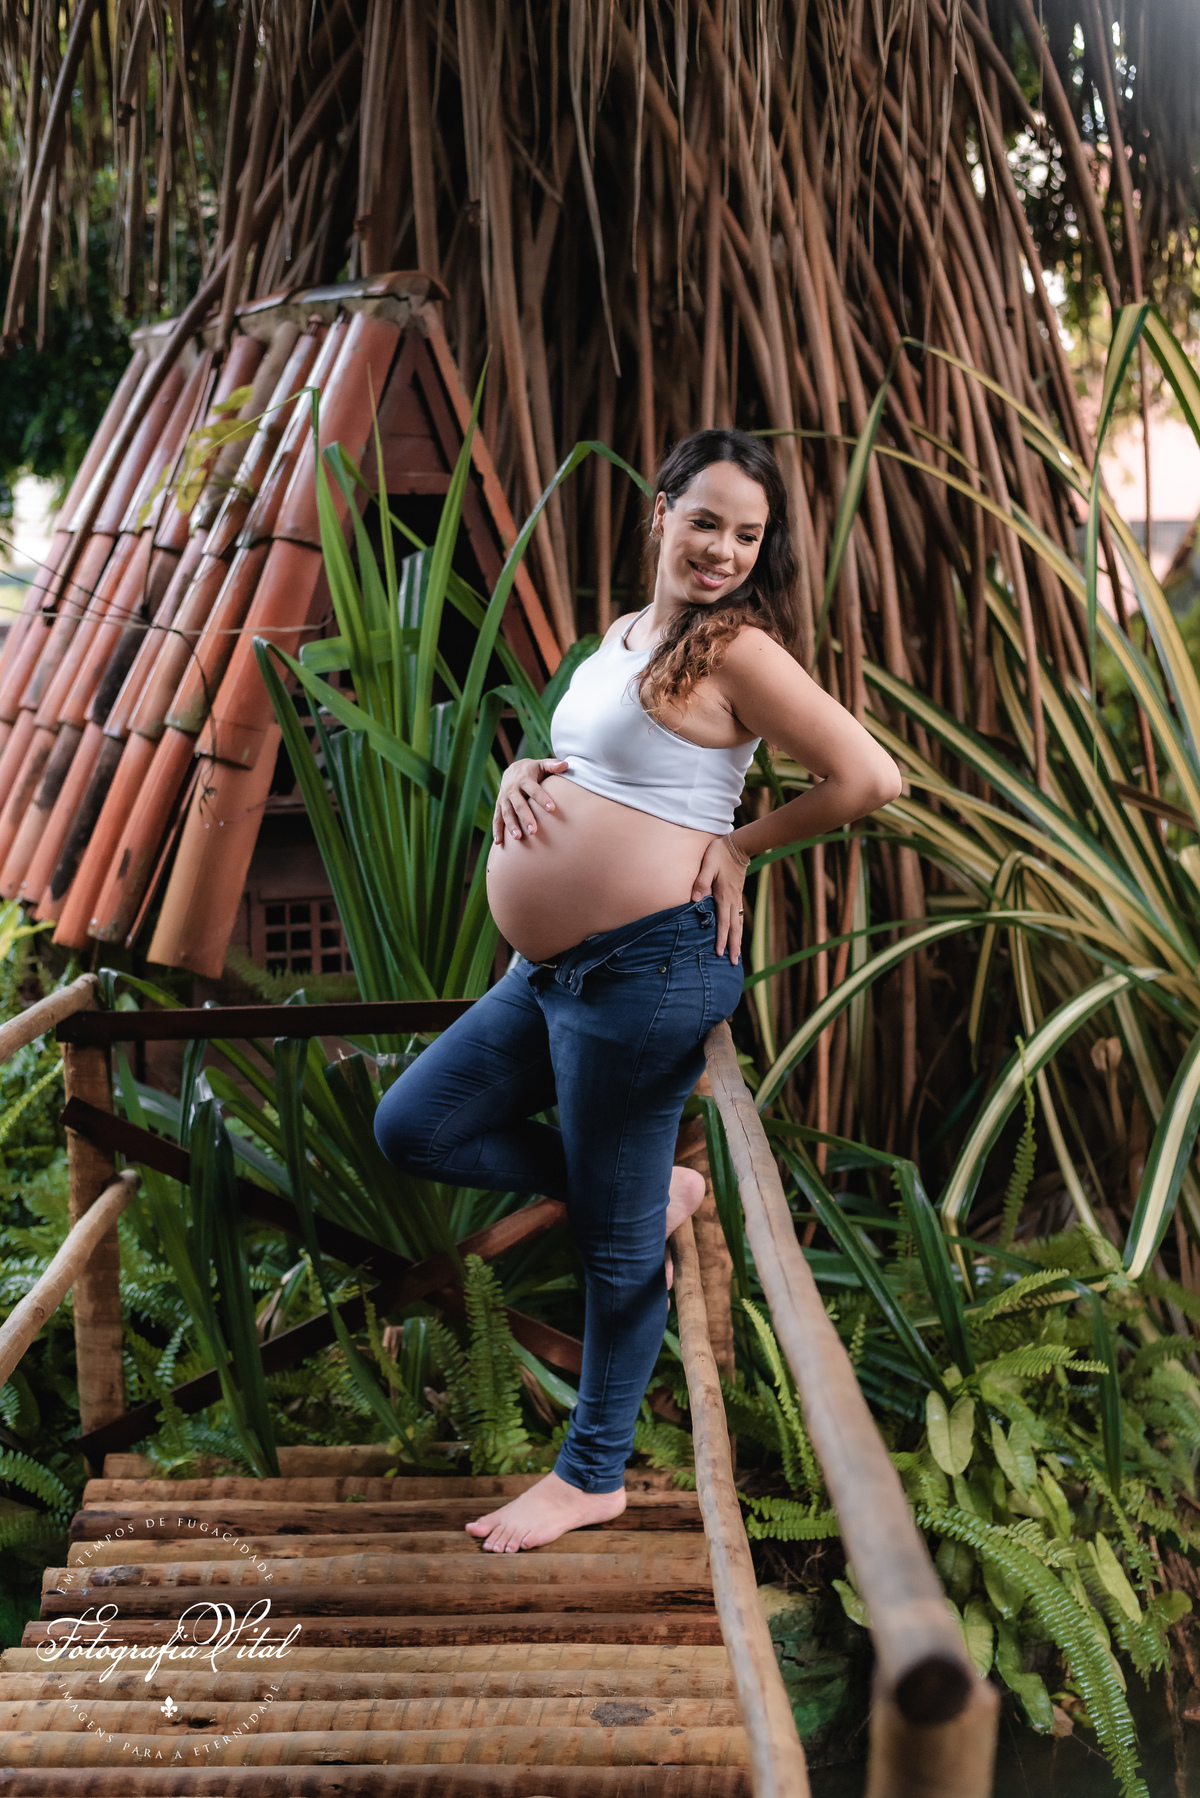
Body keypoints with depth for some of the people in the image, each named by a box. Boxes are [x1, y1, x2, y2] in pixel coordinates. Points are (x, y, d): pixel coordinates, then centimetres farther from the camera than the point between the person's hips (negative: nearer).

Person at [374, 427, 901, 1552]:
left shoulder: (736, 650, -11)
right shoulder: (624, 633, 15)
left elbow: (871, 777, -15)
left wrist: (740, 844, -7)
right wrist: (520, 773, 3)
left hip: (647, 961, -9)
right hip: (550, 968, 10)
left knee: (616, 1236, 3)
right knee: (412, 1128, 14)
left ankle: (592, 1475, 21)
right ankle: (652, 1187, 19)